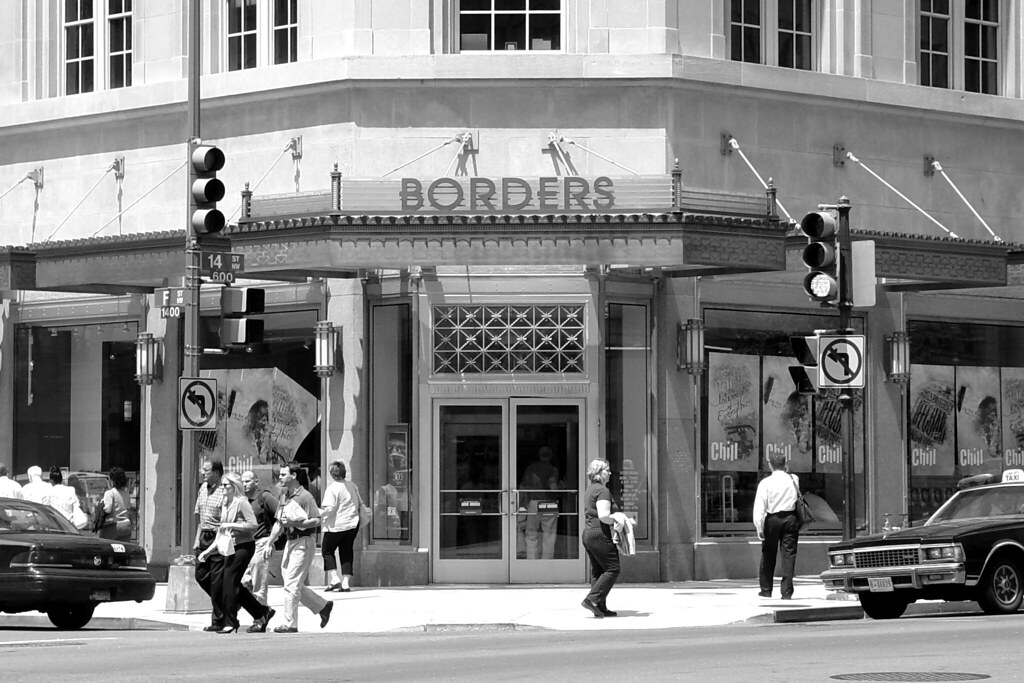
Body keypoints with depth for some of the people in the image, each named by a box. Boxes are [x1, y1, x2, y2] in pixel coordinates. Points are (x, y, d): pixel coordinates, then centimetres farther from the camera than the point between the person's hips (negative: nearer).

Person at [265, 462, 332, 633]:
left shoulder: (305, 497, -12)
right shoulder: (283, 498, 15)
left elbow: (316, 520, -17)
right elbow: (278, 523, 19)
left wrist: (293, 522, -23)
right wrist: (270, 543, 12)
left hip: (303, 543, -9)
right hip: (289, 542, 9)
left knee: (292, 584, -9)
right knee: (293, 584, 11)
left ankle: (290, 623, -5)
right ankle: (323, 606, 24)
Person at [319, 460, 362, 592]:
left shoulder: (332, 488, -13)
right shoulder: (353, 486, 7)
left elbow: (329, 509, -20)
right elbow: (360, 504, 14)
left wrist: (317, 513, -7)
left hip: (336, 526, -6)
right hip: (352, 524, 6)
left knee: (327, 551, 9)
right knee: (346, 553, 10)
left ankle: (333, 579, -5)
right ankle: (346, 583, 4)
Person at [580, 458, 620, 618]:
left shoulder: (589, 491, 18)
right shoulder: (602, 491, -12)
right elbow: (603, 516, -22)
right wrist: (616, 522, -7)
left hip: (587, 533, 10)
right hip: (600, 534, -10)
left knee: (597, 571, 11)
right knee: (612, 569, -5)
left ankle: (600, 607, 10)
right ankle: (592, 599, -13)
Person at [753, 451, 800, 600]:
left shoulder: (765, 483, -8)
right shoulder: (794, 480, 1)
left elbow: (759, 507, -11)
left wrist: (759, 528, -9)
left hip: (772, 519, -1)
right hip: (790, 518, 1)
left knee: (768, 556, 12)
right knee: (789, 555, 3)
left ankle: (766, 590, 18)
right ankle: (787, 592, -1)